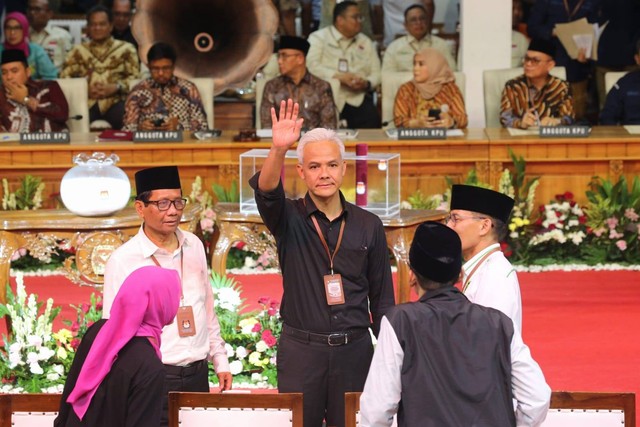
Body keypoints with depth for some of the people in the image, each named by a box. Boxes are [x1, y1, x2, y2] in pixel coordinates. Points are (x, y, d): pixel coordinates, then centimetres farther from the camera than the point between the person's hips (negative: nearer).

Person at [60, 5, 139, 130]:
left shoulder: (126, 49, 17)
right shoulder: (78, 50, 23)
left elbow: (135, 77, 7)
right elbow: (64, 76, 13)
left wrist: (116, 87, -10)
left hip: (115, 101, -1)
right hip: (86, 101, 1)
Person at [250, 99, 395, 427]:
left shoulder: (368, 226, 7)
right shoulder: (290, 219, 2)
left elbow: (382, 298, 11)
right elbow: (266, 192, -22)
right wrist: (278, 150, -41)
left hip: (354, 350, 1)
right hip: (300, 350, -1)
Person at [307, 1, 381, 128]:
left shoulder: (366, 42, 20)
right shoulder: (319, 38, 7)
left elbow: (376, 73, 15)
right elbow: (311, 65, -9)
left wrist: (366, 83, -9)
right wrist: (339, 77, -18)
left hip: (357, 100, 4)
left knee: (371, 117, -26)